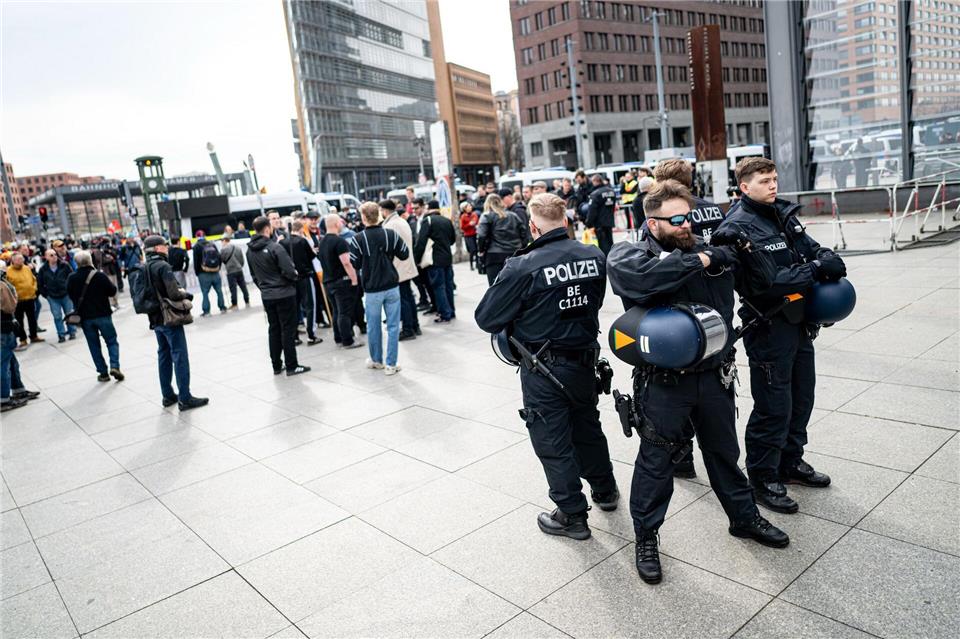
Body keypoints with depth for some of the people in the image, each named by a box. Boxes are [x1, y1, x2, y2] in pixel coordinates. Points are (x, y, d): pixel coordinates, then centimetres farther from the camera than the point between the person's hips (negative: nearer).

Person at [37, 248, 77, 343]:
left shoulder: (64, 266, -7)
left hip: (66, 295, -1)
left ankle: (72, 332, 21)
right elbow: (39, 284, 5)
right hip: (53, 298, 1)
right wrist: (46, 294, 3)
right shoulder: (43, 269, -4)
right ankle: (61, 334, 13)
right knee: (57, 317, 4)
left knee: (69, 314, 8)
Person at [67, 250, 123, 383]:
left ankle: (103, 372, 10)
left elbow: (71, 295, 10)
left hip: (85, 317, 3)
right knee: (112, 341, 9)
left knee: (94, 345, 11)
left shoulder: (71, 278, -3)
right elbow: (113, 292, -7)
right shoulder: (99, 275, -13)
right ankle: (114, 366, -10)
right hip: (103, 314, -2)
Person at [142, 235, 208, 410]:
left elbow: (148, 293, 13)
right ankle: (185, 398, -1)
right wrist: (187, 294, -4)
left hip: (155, 319, 8)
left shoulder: (144, 268, 8)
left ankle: (167, 395, 22)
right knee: (180, 357, -4)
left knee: (164, 356, 15)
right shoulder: (163, 266, -16)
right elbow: (174, 294, -24)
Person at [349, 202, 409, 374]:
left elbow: (354, 264, -5)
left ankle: (376, 360, 29)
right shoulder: (391, 234, -6)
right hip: (392, 287, 1)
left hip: (372, 290, -1)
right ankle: (391, 364, 8)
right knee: (393, 326, 6)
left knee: (373, 326, 14)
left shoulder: (358, 239, -11)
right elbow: (405, 254, 3)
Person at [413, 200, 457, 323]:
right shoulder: (447, 221, 9)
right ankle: (451, 311, 23)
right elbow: (453, 238, 17)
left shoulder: (427, 220, -10)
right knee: (448, 285, 14)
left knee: (438, 287, -1)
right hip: (448, 258, 6)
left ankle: (445, 315, 0)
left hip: (435, 260, -6)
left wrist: (417, 258, -8)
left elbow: (421, 242, -15)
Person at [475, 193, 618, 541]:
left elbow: (486, 319, -14)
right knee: (587, 426, 26)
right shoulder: (594, 256, -5)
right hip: (584, 359, 6)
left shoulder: (523, 267, -21)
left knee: (553, 441, 10)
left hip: (543, 370, -5)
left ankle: (573, 515, 22)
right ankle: (605, 490, 44)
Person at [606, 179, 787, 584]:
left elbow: (765, 278, 11)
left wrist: (745, 245, -9)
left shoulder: (709, 249, 5)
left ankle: (744, 517, 44)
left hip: (714, 375, 5)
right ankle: (646, 536, 26)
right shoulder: (630, 255, -9)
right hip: (663, 383, -4)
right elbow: (636, 275, -34)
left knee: (724, 451, 23)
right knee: (656, 459, 8)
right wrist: (699, 261, -26)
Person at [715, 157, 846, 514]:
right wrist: (814, 270, -24)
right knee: (773, 407, 0)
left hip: (799, 321, 8)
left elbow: (810, 248, 14)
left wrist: (828, 259, -9)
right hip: (768, 327, -8)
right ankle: (762, 479, 17)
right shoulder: (737, 229, -17)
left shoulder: (784, 214, 7)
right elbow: (762, 283, -26)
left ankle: (791, 461, 39)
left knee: (801, 397, 20)